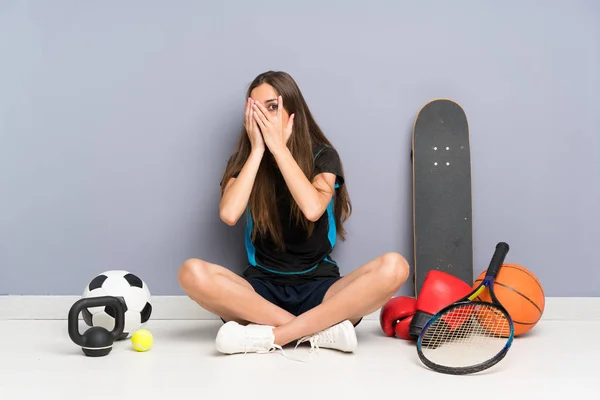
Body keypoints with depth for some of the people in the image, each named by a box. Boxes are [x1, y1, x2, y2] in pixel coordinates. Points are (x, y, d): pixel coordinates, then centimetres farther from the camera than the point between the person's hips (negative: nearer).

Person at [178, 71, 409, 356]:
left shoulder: (323, 156, 0)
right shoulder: (245, 160, 4)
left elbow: (313, 209, -21)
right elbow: (229, 214, -16)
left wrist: (278, 146, -15)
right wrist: (258, 149, -12)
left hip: (318, 289, 0)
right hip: (262, 288, 1)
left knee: (394, 267, -29)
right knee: (192, 273, -30)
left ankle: (270, 336, -30)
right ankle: (322, 329, -28)